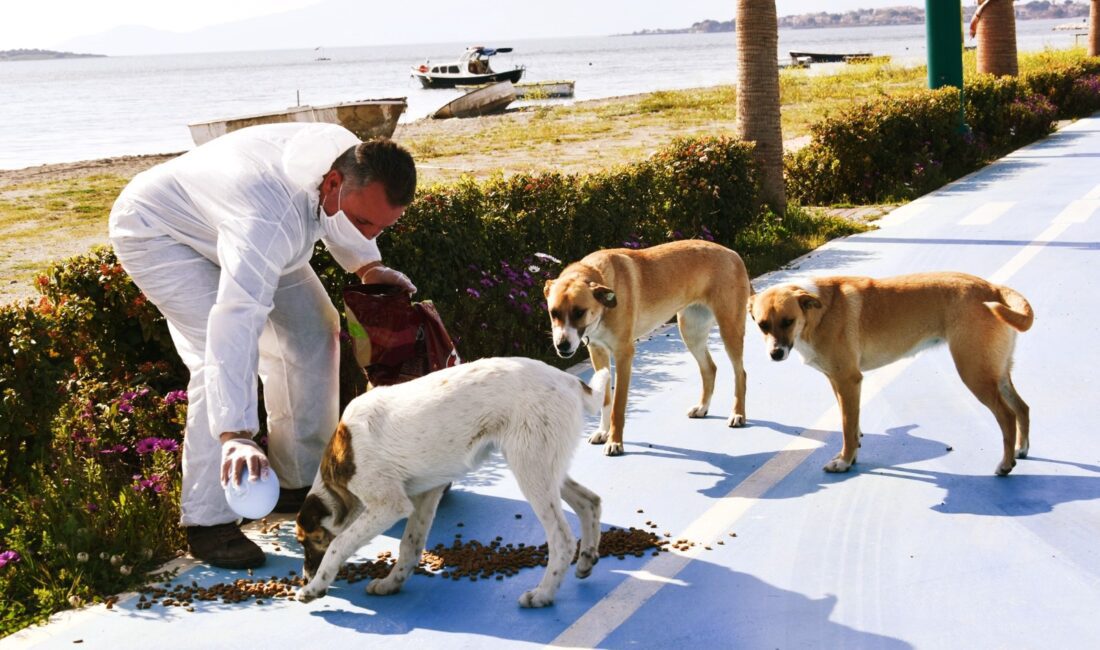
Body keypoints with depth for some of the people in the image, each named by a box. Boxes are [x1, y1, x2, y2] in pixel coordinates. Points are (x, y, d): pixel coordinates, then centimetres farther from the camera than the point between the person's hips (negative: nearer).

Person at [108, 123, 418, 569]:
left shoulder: (351, 158, -21)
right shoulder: (271, 220, -46)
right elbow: (236, 322, -54)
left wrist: (369, 267, -3)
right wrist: (236, 437, -61)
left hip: (219, 219, 9)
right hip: (156, 230, -8)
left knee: (312, 331, 5)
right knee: (223, 356, -25)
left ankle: (299, 482, 18)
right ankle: (207, 521, -15)